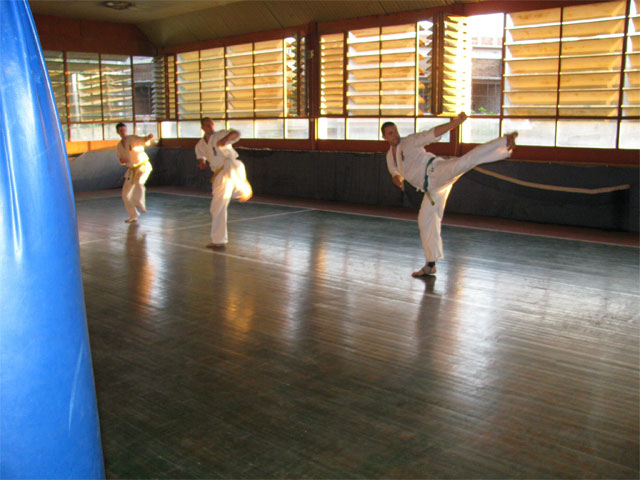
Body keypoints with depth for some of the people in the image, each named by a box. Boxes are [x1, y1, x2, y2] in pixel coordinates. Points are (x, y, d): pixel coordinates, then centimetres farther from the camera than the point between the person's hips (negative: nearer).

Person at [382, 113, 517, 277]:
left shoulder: (410, 141, 0)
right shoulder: (390, 156, 18)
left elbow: (432, 134, -10)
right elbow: (396, 172, 31)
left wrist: (455, 122, -24)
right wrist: (396, 179, 5)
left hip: (437, 172, -6)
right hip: (431, 187, 7)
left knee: (465, 161, -35)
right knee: (425, 221, 9)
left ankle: (507, 143, -45)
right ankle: (430, 264, 19)